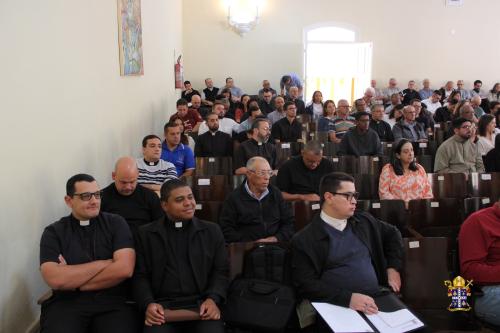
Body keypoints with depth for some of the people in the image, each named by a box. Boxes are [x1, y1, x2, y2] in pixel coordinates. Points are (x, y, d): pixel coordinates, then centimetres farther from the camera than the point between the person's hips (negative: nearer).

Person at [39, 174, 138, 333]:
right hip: (66, 303, 0)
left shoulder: (116, 223, 6)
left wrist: (73, 280, -5)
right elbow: (55, 279, -9)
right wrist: (103, 264, -6)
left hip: (113, 301, 0)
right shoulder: (53, 232, 6)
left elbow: (124, 269, -8)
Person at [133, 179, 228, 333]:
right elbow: (140, 275, 8)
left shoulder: (211, 231, 13)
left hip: (201, 304, 1)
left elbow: (220, 271, 9)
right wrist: (148, 304, -10)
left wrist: (213, 299, -9)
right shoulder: (146, 234, 12)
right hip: (162, 306, 0)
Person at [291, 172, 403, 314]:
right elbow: (306, 285, -11)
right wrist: (348, 297, -21)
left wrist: (393, 268, 16)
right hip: (338, 307, -4)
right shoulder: (304, 240, -5)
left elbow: (392, 234, 29)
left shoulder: (363, 221, 13)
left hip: (377, 301, 4)